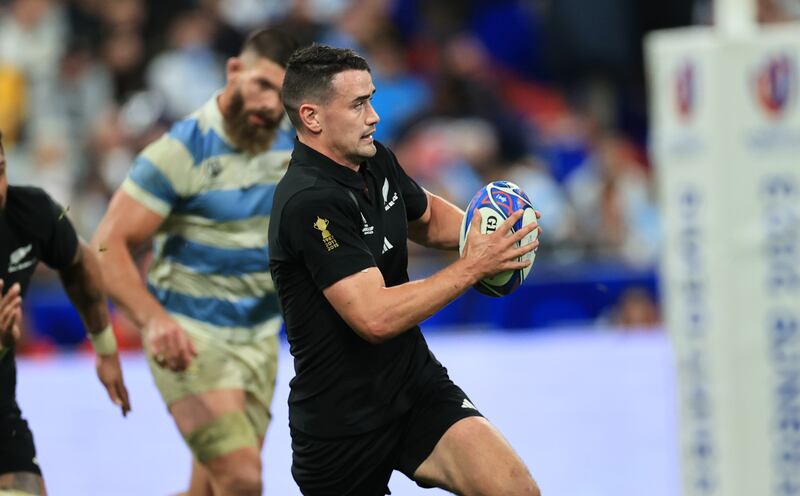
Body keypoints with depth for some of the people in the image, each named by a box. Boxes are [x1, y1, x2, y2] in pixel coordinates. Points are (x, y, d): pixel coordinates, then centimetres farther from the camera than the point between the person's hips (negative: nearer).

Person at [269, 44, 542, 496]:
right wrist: (474, 266, -24)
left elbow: (427, 217, 26)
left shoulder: (377, 161, 3)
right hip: (343, 421, -6)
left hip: (417, 385, 6)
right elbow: (375, 318, -30)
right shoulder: (311, 203, -23)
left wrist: (477, 232, 3)